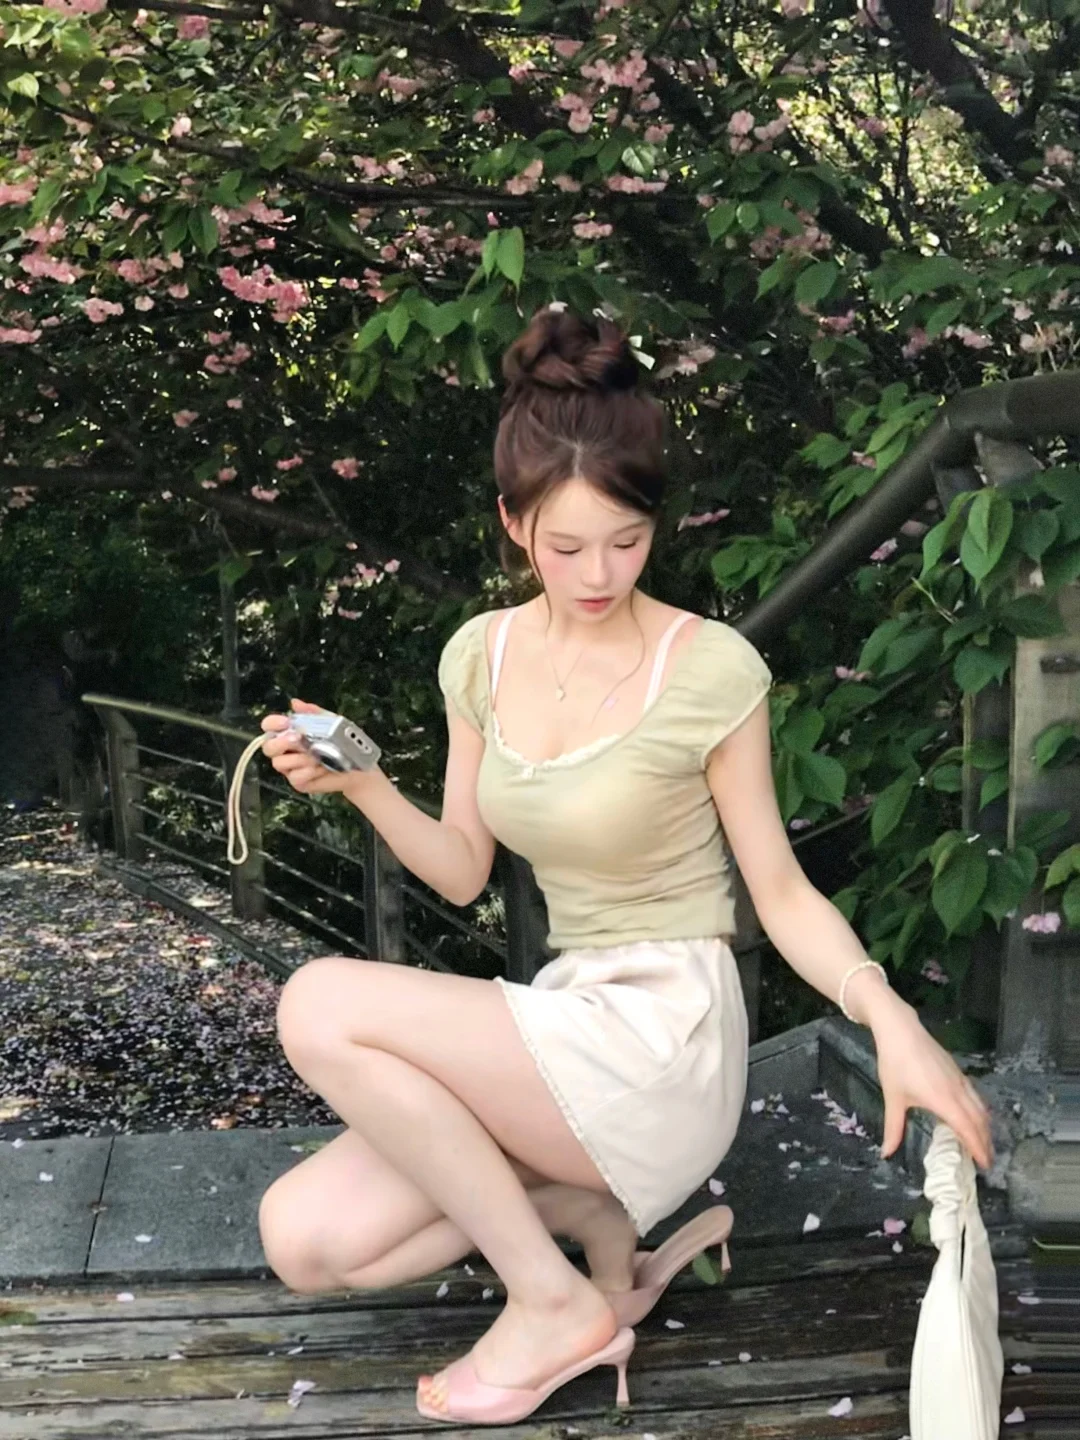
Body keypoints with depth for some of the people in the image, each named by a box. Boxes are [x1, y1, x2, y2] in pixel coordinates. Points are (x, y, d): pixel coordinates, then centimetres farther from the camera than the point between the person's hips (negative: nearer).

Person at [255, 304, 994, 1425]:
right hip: (565, 1028, 6)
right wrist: (359, 785, -7)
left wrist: (887, 1015, -23)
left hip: (664, 1046, -6)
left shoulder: (711, 669, -13)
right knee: (302, 1241, -9)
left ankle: (556, 1297, -6)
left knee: (319, 1005, -22)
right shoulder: (482, 655, 3)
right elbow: (463, 871, 10)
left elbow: (781, 892, -6)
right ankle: (597, 1207, 6)